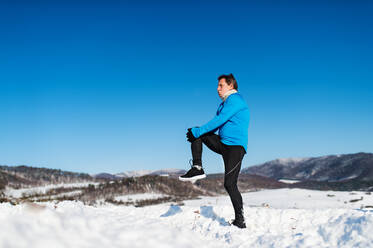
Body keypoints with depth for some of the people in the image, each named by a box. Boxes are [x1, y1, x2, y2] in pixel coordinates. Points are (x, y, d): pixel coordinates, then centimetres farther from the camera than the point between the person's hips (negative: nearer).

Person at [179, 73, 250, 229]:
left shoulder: (235, 99, -9)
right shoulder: (225, 103, 21)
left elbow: (219, 120, -18)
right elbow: (214, 126, 20)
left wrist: (198, 132, -15)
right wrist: (195, 132, 4)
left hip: (236, 147, -9)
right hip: (223, 144, 9)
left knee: (229, 184, -14)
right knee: (196, 132, 4)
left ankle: (240, 221, -4)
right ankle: (197, 168, -4)